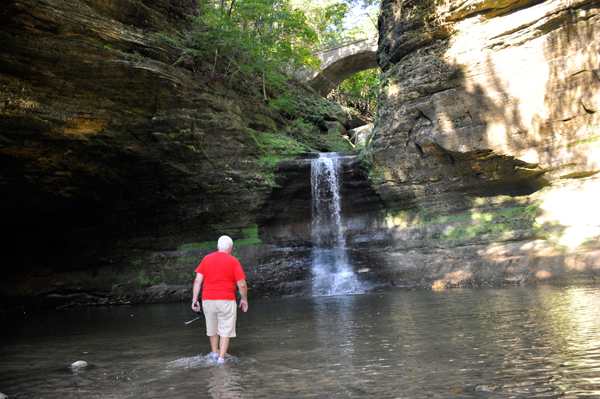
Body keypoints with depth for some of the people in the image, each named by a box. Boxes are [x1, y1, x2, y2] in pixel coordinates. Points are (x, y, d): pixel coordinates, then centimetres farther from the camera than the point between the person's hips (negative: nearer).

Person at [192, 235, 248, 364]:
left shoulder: (206, 259, 6)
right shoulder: (233, 261, -3)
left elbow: (198, 280, 1)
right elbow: (241, 284, -7)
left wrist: (195, 300, 4)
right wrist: (244, 300, 7)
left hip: (208, 300, 4)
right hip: (226, 300, -4)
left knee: (212, 328, 20)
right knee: (225, 330, 5)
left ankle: (215, 353, 34)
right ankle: (221, 358, -1)